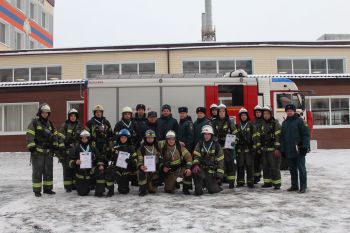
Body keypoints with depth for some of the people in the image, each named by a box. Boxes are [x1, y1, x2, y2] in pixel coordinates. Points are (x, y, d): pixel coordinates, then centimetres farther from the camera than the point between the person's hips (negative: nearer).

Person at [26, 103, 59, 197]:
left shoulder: (50, 123, 15)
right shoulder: (34, 122, -4)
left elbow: (54, 135, 19)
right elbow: (29, 135, -11)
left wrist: (55, 146, 12)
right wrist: (31, 146, -17)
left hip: (48, 151, 6)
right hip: (37, 151, -6)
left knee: (49, 170, 10)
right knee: (38, 171, -3)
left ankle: (47, 188, 20)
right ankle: (37, 190, 4)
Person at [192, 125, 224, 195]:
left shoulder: (216, 145, -1)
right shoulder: (199, 144, 3)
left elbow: (220, 161, 0)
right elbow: (196, 156, -1)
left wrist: (219, 175, -4)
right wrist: (196, 165, -23)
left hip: (211, 171, 0)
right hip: (201, 168, 0)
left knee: (212, 190, -8)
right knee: (195, 171, -34)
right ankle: (198, 189, -12)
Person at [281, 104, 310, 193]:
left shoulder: (300, 121, -4)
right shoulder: (284, 123, 14)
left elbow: (306, 134, -9)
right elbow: (283, 137, 16)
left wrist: (305, 146, -16)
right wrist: (283, 149, 12)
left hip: (299, 150, -6)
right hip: (289, 151, 6)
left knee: (301, 168, 0)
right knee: (292, 169, 13)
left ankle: (303, 186, 6)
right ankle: (294, 185, 23)